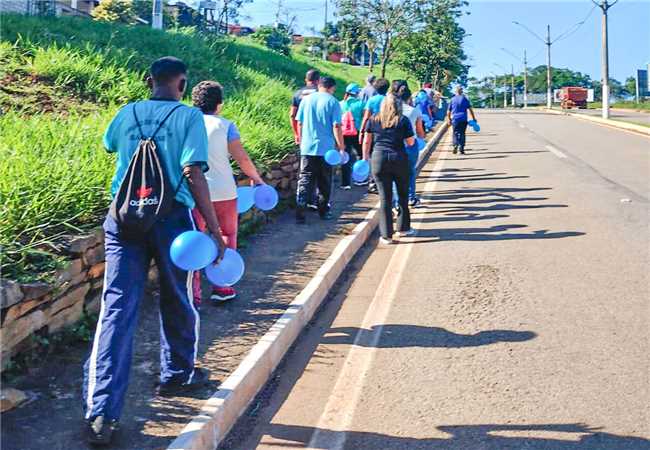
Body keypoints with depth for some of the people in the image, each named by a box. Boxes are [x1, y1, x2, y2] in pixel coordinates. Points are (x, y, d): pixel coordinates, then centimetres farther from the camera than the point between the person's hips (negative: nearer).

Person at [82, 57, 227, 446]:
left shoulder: (126, 114, 9)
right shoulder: (189, 116, -3)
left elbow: (109, 145, 31)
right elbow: (193, 173, -14)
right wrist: (215, 230, -14)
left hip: (123, 218, 3)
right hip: (172, 219, -3)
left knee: (117, 309, 0)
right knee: (178, 302, 18)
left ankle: (102, 411, -7)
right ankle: (178, 375, 38)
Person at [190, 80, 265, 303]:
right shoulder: (224, 125, -2)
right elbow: (241, 158, -8)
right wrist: (256, 178, 7)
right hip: (223, 191, -1)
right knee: (227, 235, 17)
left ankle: (193, 293, 4)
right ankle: (221, 288, 18)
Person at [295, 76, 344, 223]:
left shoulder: (306, 100, 6)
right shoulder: (332, 102, -5)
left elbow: (299, 123, 10)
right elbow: (336, 126, -9)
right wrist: (341, 146, -4)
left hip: (307, 147, 2)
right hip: (326, 148, -2)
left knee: (305, 180, 2)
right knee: (324, 181, 11)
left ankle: (300, 212, -11)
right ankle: (323, 211, 19)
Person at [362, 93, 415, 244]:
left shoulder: (374, 120, 6)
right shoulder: (403, 120, 0)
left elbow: (366, 141, 9)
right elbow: (410, 142, 2)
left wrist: (365, 157, 20)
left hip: (378, 159, 1)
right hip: (399, 159, -1)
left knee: (385, 197, 4)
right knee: (402, 194, 17)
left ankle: (386, 235, 5)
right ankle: (403, 228, 27)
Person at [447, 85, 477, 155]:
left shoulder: (452, 99, 6)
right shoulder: (465, 99, 3)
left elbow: (449, 112, 8)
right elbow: (470, 109, 1)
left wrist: (449, 120, 19)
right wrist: (474, 118, 7)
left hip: (455, 119, 0)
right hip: (463, 120, 0)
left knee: (455, 133, 4)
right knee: (462, 133, 6)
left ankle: (455, 145, -21)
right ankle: (461, 149, 3)